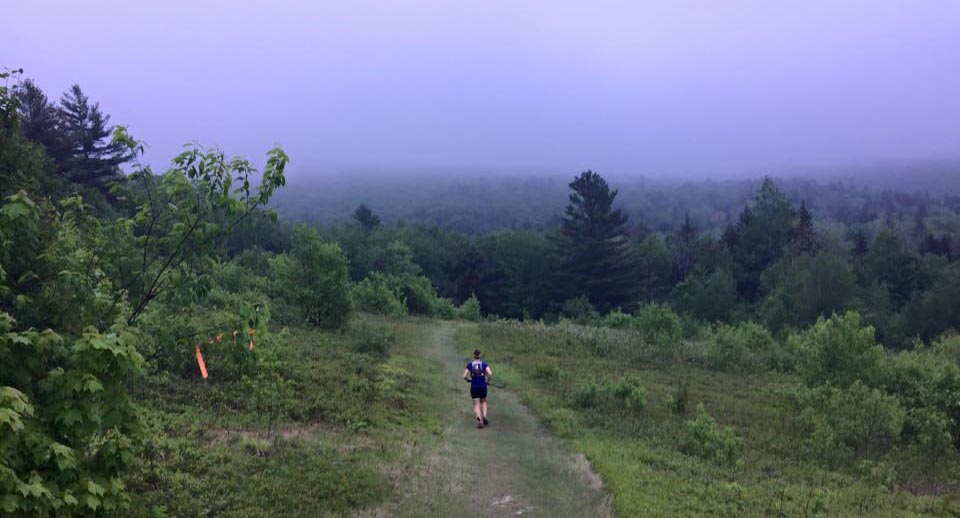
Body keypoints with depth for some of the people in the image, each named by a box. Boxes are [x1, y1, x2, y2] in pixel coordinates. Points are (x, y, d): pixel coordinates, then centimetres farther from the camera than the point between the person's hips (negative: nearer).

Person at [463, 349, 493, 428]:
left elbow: (464, 376, -9)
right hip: (483, 387, 1)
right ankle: (484, 417, 5)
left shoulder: (470, 365, -4)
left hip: (474, 387, 0)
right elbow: (490, 373, -18)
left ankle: (479, 420, -16)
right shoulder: (484, 364, -5)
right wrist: (487, 380, 0)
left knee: (476, 405, 6)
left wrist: (469, 380, 12)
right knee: (483, 402, 25)